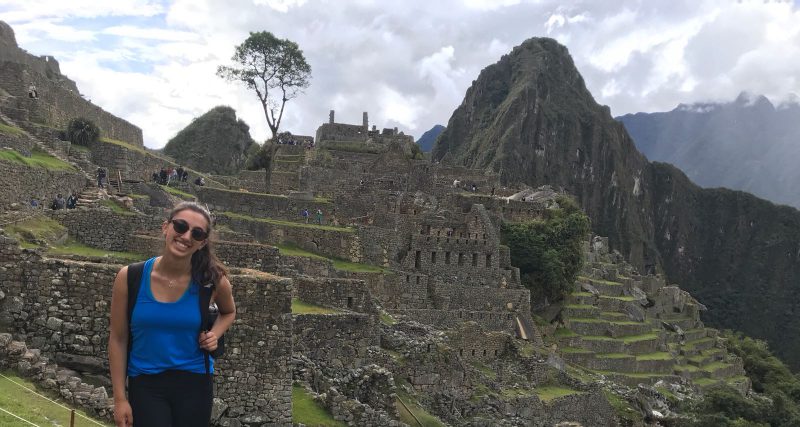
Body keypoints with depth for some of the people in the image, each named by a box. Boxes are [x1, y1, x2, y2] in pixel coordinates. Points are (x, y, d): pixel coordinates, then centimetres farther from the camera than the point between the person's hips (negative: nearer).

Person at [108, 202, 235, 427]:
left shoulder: (212, 280, -9)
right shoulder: (129, 278, -10)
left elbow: (229, 312, 13)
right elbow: (118, 339, -2)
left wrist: (214, 334, -8)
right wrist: (120, 398, -2)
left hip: (195, 382, 1)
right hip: (145, 384, -1)